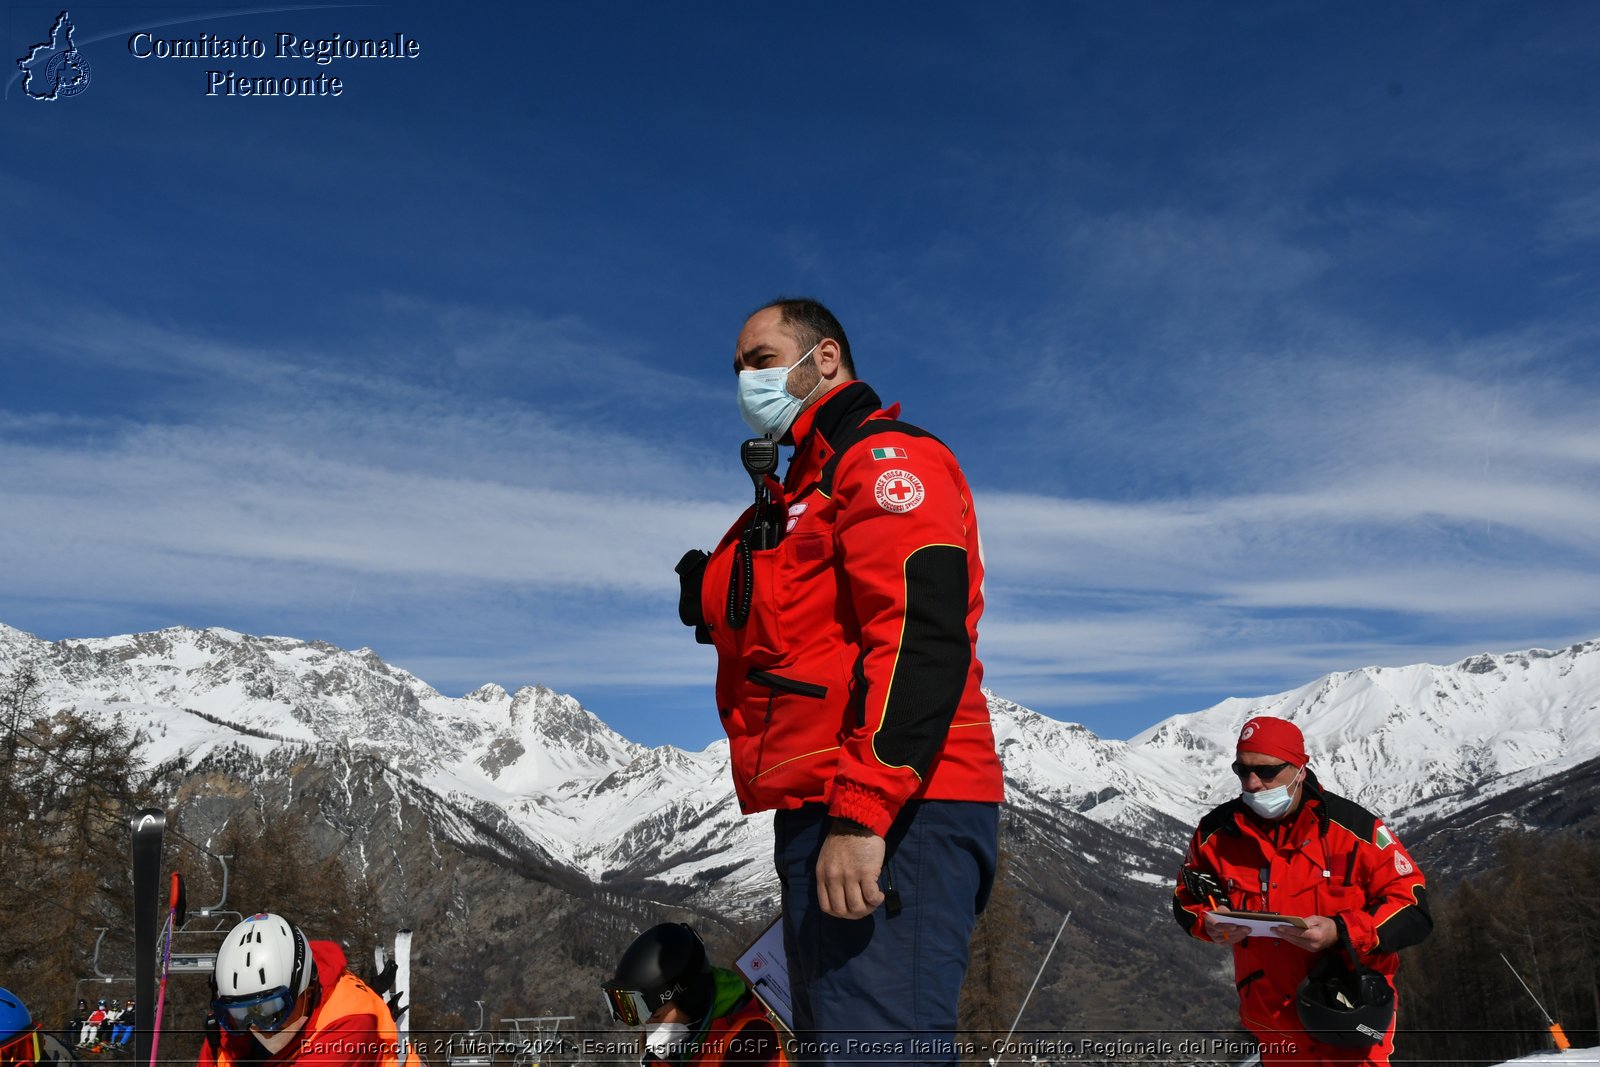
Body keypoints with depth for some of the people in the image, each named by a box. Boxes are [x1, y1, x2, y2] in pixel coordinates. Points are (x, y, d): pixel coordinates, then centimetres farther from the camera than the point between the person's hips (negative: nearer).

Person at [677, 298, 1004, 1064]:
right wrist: (719, 601, 10)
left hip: (891, 819, -10)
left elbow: (921, 635, -19)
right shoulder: (800, 494, 26)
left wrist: (864, 811, -26)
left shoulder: (887, 458, -5)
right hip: (824, 811, 11)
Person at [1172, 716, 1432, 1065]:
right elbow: (1187, 897, 14)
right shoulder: (1216, 833, -3)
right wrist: (1209, 923, -9)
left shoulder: (1350, 826, -13)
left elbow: (1412, 908, -10)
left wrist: (1341, 932, -24)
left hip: (1350, 1017, -3)